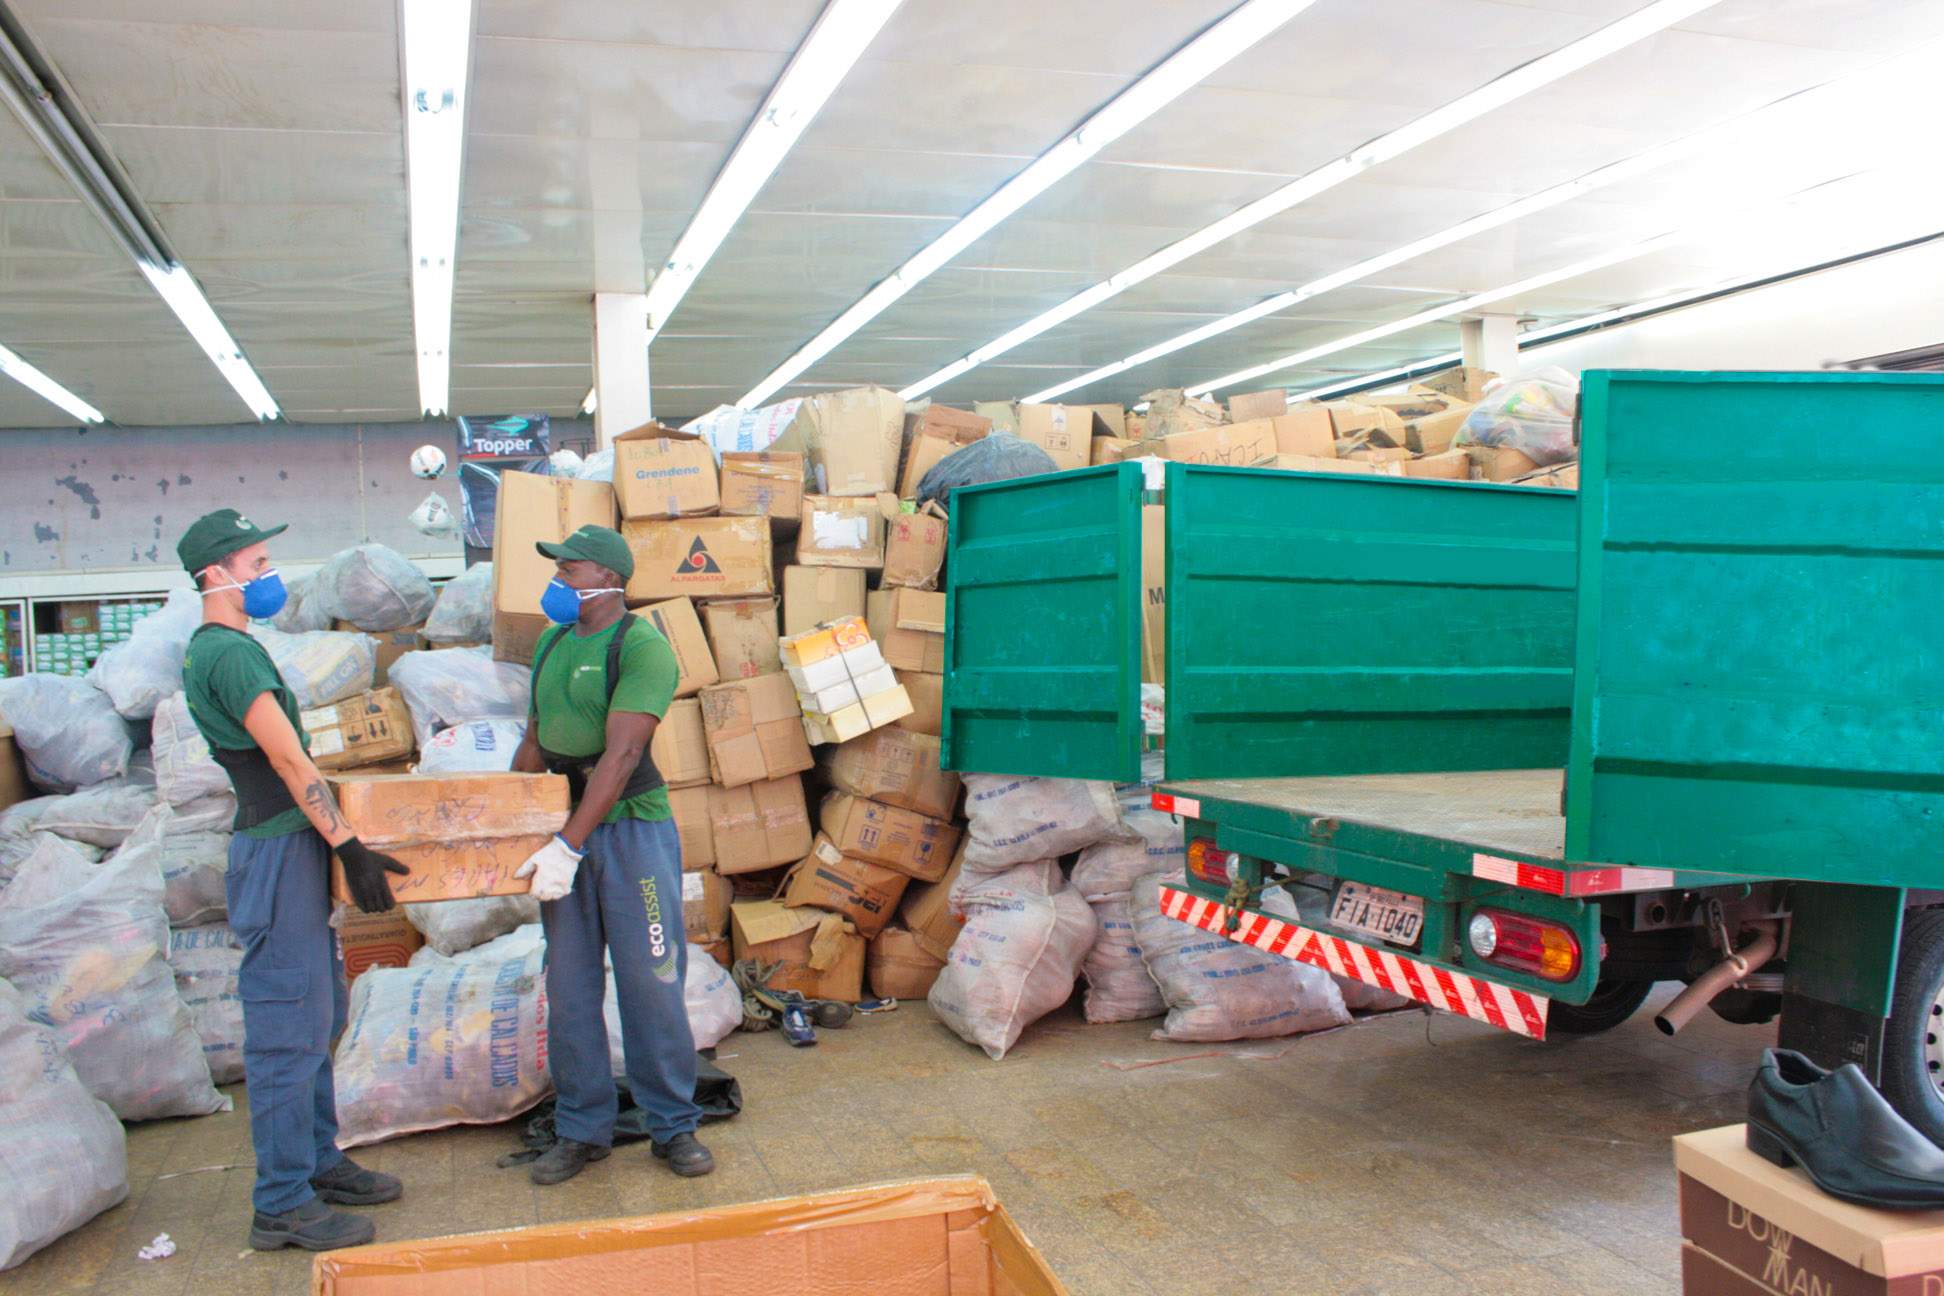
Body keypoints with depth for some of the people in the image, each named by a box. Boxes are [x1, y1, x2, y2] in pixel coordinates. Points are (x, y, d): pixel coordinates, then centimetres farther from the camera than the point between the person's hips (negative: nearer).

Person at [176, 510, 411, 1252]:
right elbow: (289, 760, -20)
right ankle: (283, 1206, 3)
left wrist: (333, 835, 24)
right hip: (277, 851, -11)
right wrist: (348, 845, -19)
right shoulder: (230, 654, -16)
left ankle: (318, 1162, 28)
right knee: (289, 1026, -5)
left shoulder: (213, 650, 16)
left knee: (320, 1016, 17)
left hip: (289, 845, 11)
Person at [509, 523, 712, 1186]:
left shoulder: (642, 646, -12)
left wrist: (569, 843, -23)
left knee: (651, 982, 0)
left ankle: (674, 1125, 15)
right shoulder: (553, 642, 12)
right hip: (563, 833, 7)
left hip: (632, 828, -6)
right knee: (569, 988, 9)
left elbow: (620, 754, -19)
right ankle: (581, 1130, 22)